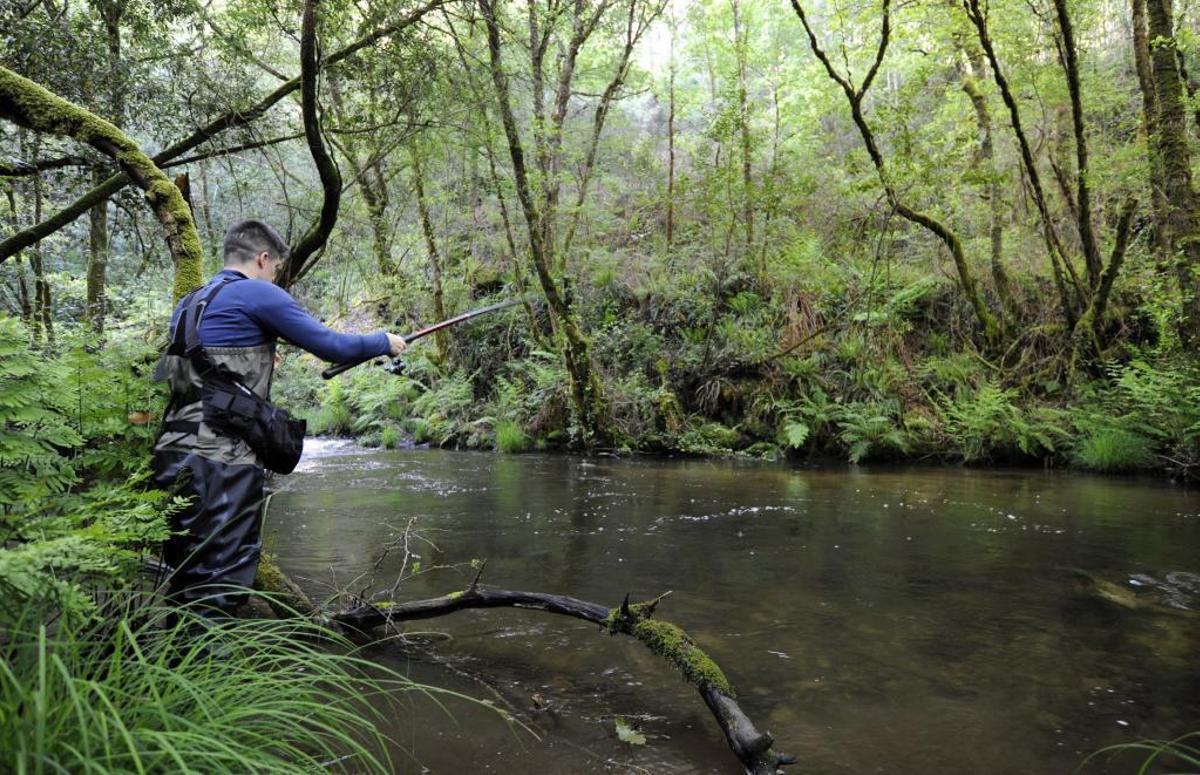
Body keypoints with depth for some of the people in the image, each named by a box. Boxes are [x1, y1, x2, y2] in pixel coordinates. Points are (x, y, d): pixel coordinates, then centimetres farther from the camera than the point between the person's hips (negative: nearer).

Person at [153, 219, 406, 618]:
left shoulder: (189, 303, 19)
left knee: (187, 575, 17)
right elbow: (330, 346, -5)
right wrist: (384, 342, 11)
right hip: (222, 460, -8)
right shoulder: (259, 294, -5)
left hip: (175, 453, 9)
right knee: (219, 584, -4)